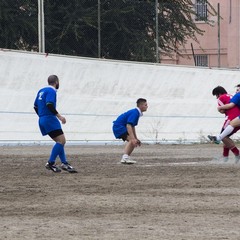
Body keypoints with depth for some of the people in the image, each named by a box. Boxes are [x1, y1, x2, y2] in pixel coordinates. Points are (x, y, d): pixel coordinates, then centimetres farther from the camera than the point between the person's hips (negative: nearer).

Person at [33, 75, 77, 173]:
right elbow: (49, 105, -23)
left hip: (42, 120, 10)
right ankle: (50, 163, -15)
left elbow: (35, 106, 21)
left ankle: (64, 163, 7)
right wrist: (59, 116, -21)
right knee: (61, 140, -12)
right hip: (50, 119, -10)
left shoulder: (41, 91, 18)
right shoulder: (51, 91, -9)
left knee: (60, 142, 13)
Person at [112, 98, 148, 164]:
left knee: (133, 141, 16)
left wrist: (136, 139, 25)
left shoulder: (137, 113, 12)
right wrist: (133, 138, -36)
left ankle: (125, 158, 15)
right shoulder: (135, 113, -20)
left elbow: (132, 126, 23)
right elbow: (128, 125, -30)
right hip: (119, 126, -11)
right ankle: (125, 157, -32)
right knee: (131, 140, -24)